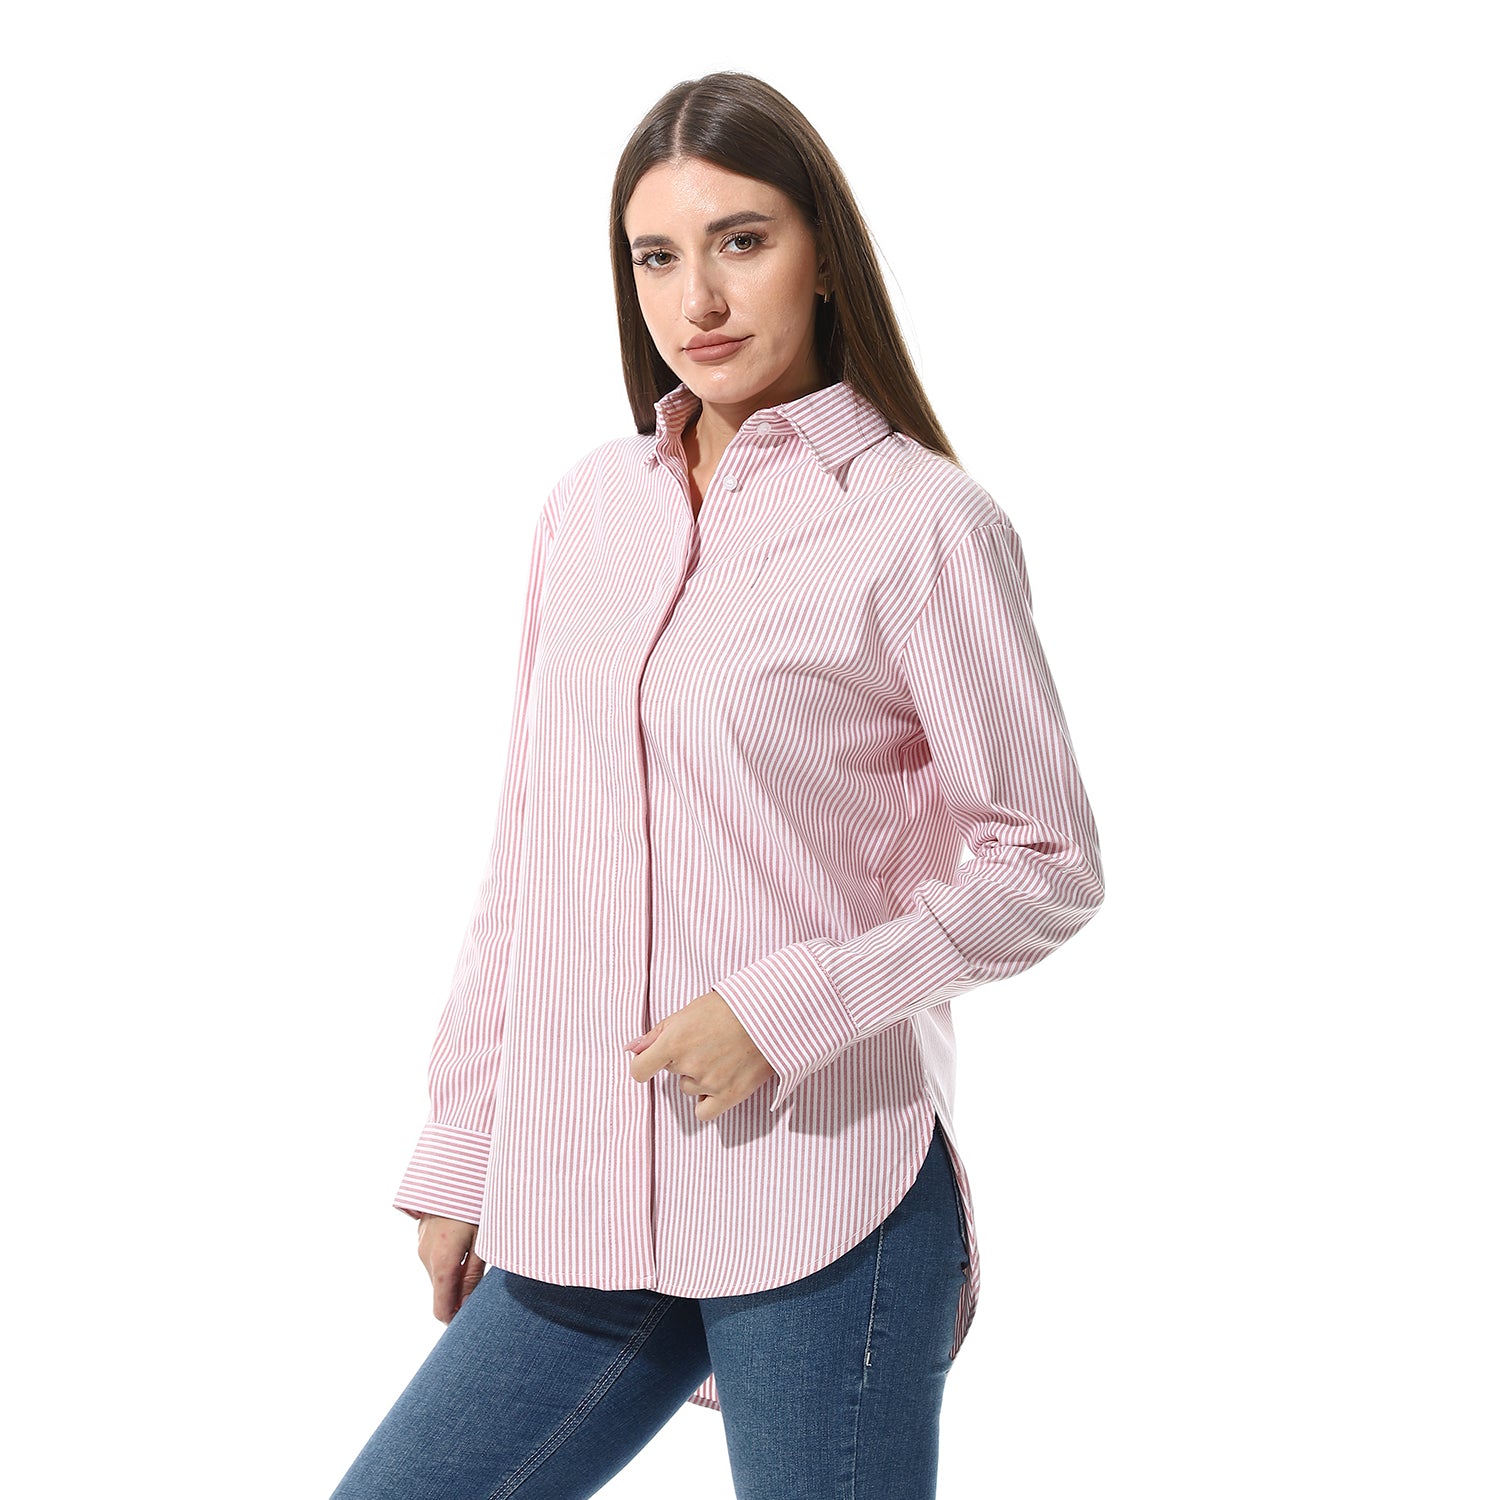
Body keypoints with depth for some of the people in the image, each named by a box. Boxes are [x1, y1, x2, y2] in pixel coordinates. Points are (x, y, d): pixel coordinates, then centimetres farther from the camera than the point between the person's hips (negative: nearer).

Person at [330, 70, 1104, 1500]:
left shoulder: (921, 522, -6)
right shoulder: (588, 506, 10)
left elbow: (1049, 864, -4)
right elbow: (526, 861, 14)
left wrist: (787, 1006, -15)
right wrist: (457, 1157, 14)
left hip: (819, 1202, -5)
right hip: (577, 1210, 5)